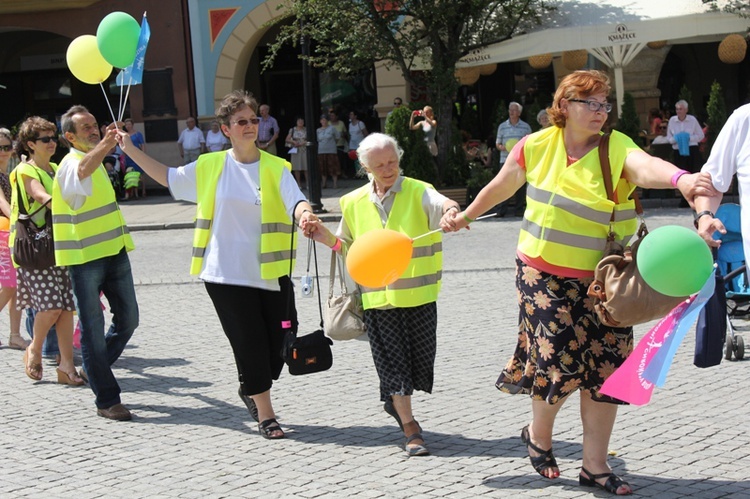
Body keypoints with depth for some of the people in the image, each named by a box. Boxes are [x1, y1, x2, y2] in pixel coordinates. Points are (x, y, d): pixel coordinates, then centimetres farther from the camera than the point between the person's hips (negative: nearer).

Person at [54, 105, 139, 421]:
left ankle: (93, 369, 31)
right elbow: (83, 170, -42)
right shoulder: (71, 163, -14)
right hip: (84, 257, -8)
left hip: (114, 251, 9)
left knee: (127, 318, 10)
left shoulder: (97, 161, 15)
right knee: (93, 329, -3)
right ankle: (107, 401, 2)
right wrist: (105, 144, -58)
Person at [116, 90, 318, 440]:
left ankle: (251, 388, 35)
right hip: (227, 273, 0)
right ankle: (265, 415, 14)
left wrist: (305, 215, -38)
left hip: (271, 273, 1)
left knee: (280, 343, 4)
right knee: (249, 344, -1)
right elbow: (168, 178, 19)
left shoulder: (275, 168, 1)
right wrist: (130, 149, 16)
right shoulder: (210, 166, 6)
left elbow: (296, 201, -15)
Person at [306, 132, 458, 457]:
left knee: (421, 357, 6)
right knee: (392, 361, 1)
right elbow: (348, 247, 18)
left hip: (418, 295, -1)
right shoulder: (354, 203, 8)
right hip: (378, 296, 2)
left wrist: (452, 211, -48)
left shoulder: (417, 192, -3)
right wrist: (326, 237, -2)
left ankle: (395, 402, 35)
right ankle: (410, 429, 9)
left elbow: (441, 204, -24)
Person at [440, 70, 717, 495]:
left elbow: (646, 166, -35)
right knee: (560, 363, -7)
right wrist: (465, 216, 30)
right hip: (544, 276, 0)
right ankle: (539, 435, 24)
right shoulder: (536, 146, -3)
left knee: (604, 369, 2)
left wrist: (680, 178, -57)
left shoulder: (616, 149, -11)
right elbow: (502, 187, 15)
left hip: (600, 281, 0)